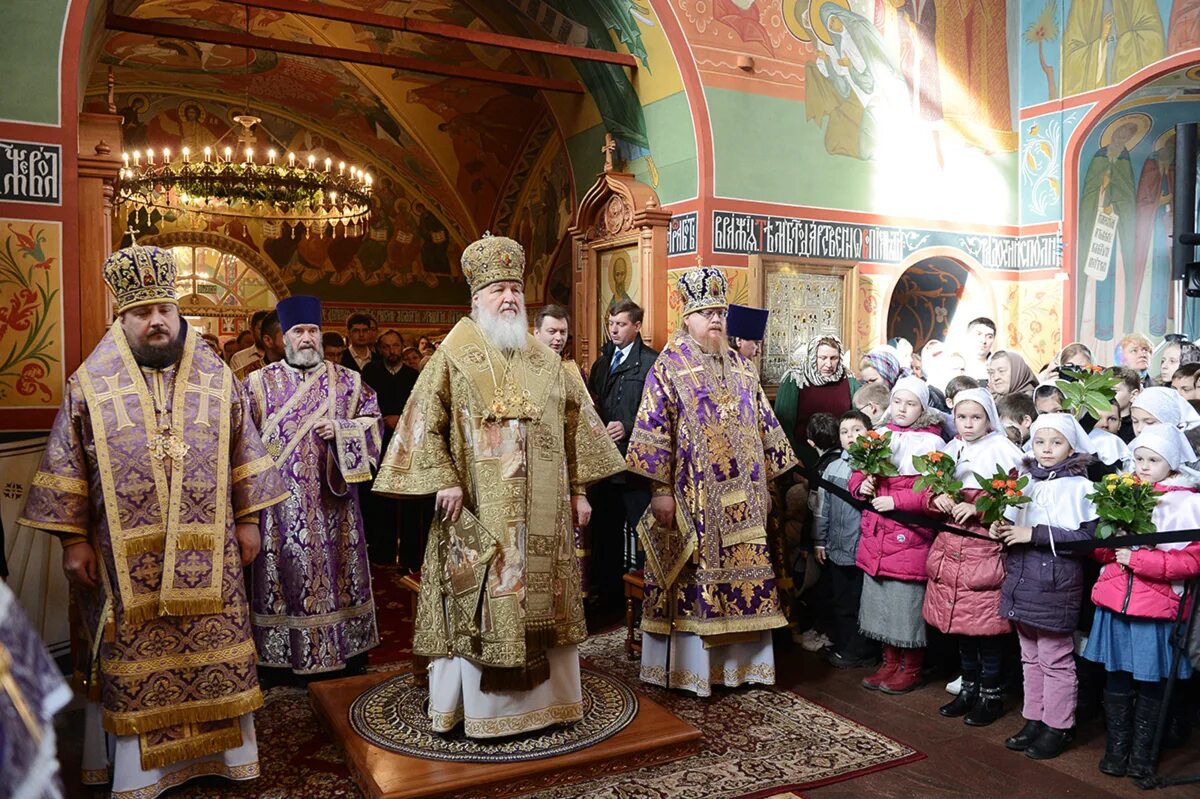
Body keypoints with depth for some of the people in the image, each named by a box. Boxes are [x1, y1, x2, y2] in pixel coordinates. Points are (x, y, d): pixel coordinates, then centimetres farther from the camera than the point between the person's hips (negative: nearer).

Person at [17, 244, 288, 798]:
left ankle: (223, 751, 24)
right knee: (135, 659, 6)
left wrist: (248, 521, 6)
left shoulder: (216, 377, 4)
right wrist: (73, 539, -1)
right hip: (126, 558, -1)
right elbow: (67, 468, 2)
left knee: (213, 650, 8)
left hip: (206, 552, 1)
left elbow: (243, 454, 7)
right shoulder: (90, 384, 1)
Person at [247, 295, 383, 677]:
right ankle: (284, 652, 14)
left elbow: (372, 423, 4)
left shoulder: (348, 381, 6)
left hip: (332, 499, 1)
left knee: (336, 566, 7)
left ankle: (347, 645, 19)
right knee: (287, 570, 2)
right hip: (282, 500, -1)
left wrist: (339, 429, -12)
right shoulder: (259, 383, 5)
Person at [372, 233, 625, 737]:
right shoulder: (453, 357, 0)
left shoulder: (545, 360, 12)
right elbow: (424, 424, -5)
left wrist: (579, 488, 8)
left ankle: (544, 696, 26)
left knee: (543, 603, 11)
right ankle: (479, 705, 17)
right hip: (479, 515, -4)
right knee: (483, 608, 2)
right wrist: (443, 481, -15)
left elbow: (576, 422, 13)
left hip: (543, 515, 4)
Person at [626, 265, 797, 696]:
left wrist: (767, 479, 14)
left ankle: (739, 661, 23)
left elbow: (764, 426, 16)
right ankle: (690, 668, 12)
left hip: (741, 497, 6)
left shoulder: (741, 368, 12)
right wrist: (661, 489, -14)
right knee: (693, 578, 0)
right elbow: (654, 430, -10)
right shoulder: (669, 367, -5)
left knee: (742, 570, 9)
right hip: (692, 498, -5)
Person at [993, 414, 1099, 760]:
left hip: (1055, 587, -6)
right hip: (1022, 584, 6)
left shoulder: (1080, 486, -8)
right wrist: (1003, 531, -3)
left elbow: (1085, 537, -17)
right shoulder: (1025, 482, 9)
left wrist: (1035, 533, -20)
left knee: (1055, 660, 5)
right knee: (1031, 657, 16)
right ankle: (1034, 720, 28)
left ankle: (1058, 727, 18)